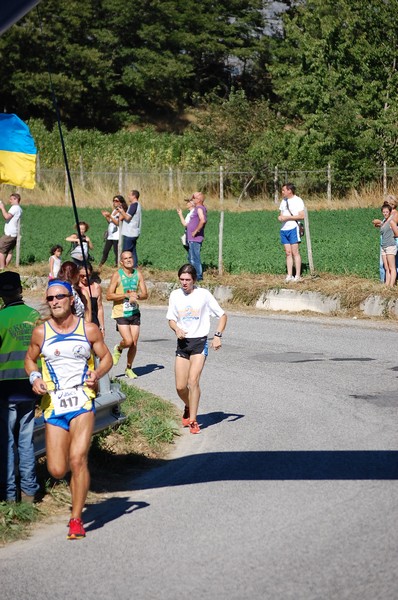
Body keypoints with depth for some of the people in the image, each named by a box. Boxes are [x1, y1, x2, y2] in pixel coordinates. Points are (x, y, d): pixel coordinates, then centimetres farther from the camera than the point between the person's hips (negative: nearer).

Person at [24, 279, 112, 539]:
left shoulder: (89, 330, 1)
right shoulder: (41, 333, 3)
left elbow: (106, 357, 11)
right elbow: (30, 359, 17)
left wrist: (98, 372, -9)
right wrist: (35, 378, -3)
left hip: (82, 402, -2)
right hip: (53, 405, 2)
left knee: (77, 459, -17)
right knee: (57, 470, -2)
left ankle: (76, 519, -6)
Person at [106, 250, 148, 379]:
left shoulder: (138, 274, 6)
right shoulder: (117, 275, -7)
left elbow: (145, 294, 6)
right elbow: (109, 296, -11)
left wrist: (136, 296, -16)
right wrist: (127, 295, -18)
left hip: (134, 312, 4)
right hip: (120, 313, -4)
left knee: (134, 343, 3)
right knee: (128, 341, -15)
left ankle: (129, 369, 19)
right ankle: (118, 349, 19)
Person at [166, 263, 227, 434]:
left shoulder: (203, 294, -4)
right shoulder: (175, 295, 5)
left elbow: (222, 315, 2)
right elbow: (171, 319, 15)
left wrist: (218, 335, -11)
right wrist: (176, 329, -8)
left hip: (199, 343, -4)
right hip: (182, 343, 4)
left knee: (193, 380, -18)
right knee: (180, 387, 1)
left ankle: (192, 421, -10)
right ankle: (189, 407, 33)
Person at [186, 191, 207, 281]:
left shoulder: (199, 208, -16)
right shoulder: (197, 208, 15)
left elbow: (203, 220, -32)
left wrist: (196, 231, -24)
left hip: (195, 239, -11)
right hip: (191, 239, 11)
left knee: (194, 258, -6)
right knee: (191, 258, 19)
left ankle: (198, 276, -2)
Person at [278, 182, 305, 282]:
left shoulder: (297, 200, -6)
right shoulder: (284, 201, 17)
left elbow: (301, 216, -13)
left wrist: (287, 217, -16)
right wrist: (280, 217, -1)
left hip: (293, 228, -7)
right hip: (284, 229, 7)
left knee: (295, 252, -7)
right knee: (288, 253, 5)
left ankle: (298, 275, -5)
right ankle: (289, 275, 5)